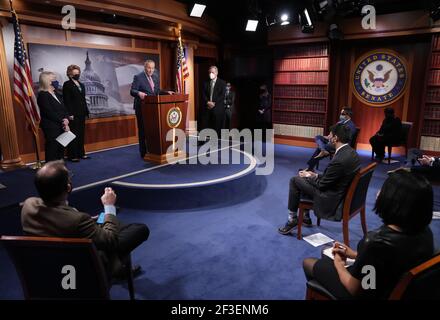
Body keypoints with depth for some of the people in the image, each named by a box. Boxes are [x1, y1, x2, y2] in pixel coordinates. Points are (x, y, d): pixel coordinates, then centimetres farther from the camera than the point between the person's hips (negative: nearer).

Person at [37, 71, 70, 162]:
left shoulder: (56, 94, 18)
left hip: (61, 126, 8)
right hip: (51, 127, -7)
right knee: (52, 149, -3)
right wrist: (62, 121, -12)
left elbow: (64, 109, 12)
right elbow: (49, 113, -15)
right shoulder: (42, 95, -7)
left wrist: (66, 119, -6)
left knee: (61, 149, 9)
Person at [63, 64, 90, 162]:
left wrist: (86, 111, 12)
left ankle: (81, 153, 19)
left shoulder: (81, 85, 17)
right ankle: (72, 155, 2)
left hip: (81, 113, 7)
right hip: (73, 114, -7)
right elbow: (66, 100, -11)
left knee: (81, 134, 10)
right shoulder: (67, 84, -4)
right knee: (73, 135, -4)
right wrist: (70, 114, -17)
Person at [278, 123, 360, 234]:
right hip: (344, 193, 9)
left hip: (332, 199, -9)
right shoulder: (350, 152, -1)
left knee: (295, 180, -4)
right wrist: (316, 175, 7)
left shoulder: (339, 160, -30)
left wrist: (308, 177, -2)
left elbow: (322, 185, -19)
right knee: (305, 180, 22)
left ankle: (292, 219, 11)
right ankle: (306, 217, 31)